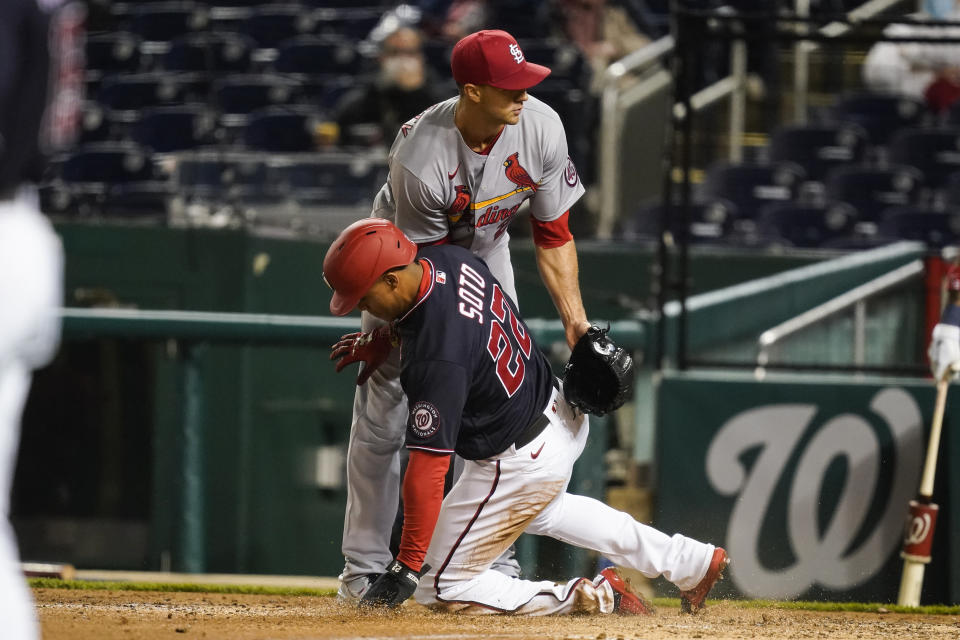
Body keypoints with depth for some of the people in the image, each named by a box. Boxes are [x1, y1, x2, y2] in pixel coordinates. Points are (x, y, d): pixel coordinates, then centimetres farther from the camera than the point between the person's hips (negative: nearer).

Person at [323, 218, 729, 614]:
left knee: (438, 588, 2)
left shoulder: (435, 361, -35)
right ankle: (693, 562, 41)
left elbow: (427, 467, -33)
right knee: (538, 509, 40)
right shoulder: (449, 258, -10)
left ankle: (595, 598, -2)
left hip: (521, 466, -9)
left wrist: (406, 567, -29)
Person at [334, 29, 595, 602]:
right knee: (383, 411, -6)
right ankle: (365, 571, 3)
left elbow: (553, 234, -11)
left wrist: (575, 321, -14)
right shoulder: (419, 157, -37)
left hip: (485, 252, 4)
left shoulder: (541, 129, -25)